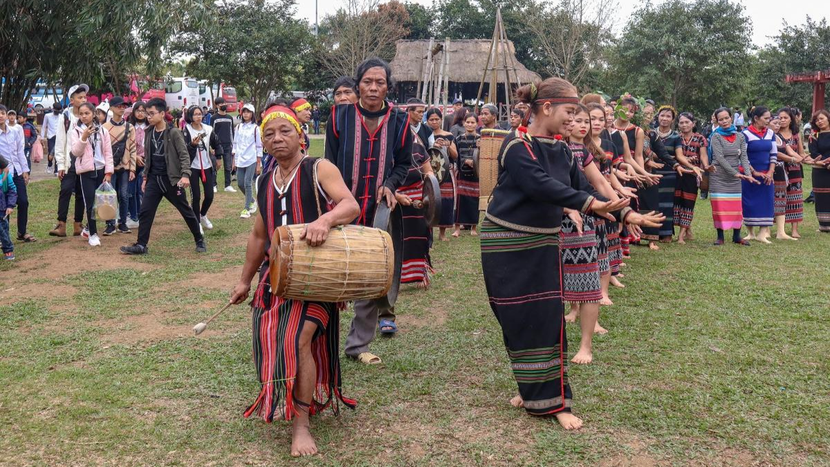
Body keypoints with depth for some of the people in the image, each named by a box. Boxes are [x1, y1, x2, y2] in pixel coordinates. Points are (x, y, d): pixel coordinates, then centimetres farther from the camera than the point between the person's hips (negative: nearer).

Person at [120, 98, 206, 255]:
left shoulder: (173, 133, -11)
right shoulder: (149, 133, 7)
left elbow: (184, 155, -13)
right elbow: (148, 158, 16)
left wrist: (185, 175, -24)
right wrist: (145, 178, 14)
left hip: (172, 179, -5)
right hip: (154, 179, 5)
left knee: (186, 211, 6)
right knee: (145, 211, -1)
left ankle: (199, 240, 21)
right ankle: (141, 245, 6)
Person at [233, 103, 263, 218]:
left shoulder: (255, 128, -3)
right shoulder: (239, 127, 10)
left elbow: (259, 146, -3)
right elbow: (235, 143, 14)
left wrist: (259, 164, -6)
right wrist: (234, 160, 9)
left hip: (251, 160, -5)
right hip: (240, 160, 5)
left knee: (248, 183, -7)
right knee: (240, 183, 6)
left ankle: (247, 208, 1)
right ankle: (252, 201, 29)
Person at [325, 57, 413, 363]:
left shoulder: (399, 121, 2)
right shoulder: (339, 116, -1)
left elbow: (403, 163, 12)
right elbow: (330, 163, 2)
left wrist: (390, 185, -7)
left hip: (379, 210, 2)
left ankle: (359, 344, 19)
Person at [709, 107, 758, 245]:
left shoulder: (740, 136, 8)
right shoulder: (716, 136, -4)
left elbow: (743, 157, 3)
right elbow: (720, 158, -13)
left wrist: (748, 174, -12)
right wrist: (735, 173, -18)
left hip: (735, 177, 3)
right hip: (718, 176, -3)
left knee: (736, 207, 2)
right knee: (719, 207, -2)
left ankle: (737, 236, 11)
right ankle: (720, 236, 6)